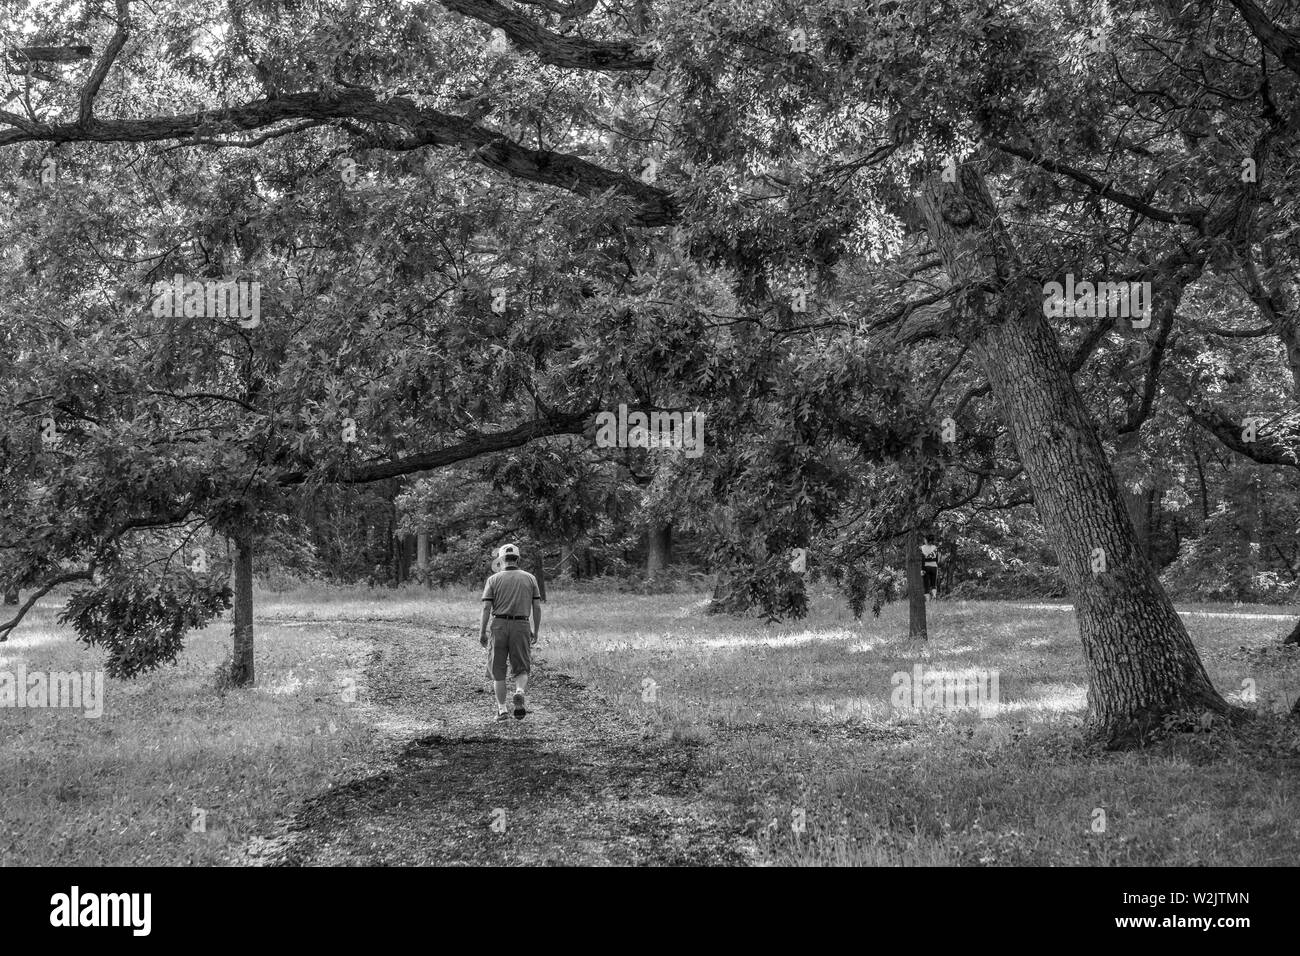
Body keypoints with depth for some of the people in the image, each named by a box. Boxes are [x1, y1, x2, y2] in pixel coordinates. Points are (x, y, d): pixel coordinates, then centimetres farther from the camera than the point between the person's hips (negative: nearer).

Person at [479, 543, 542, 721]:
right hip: (521, 626, 0)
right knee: (522, 669, 8)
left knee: (498, 670, 11)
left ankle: (502, 709, 8)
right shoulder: (530, 578, 7)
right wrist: (536, 631, 12)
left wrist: (482, 633, 0)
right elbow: (537, 607, 4)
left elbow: (486, 607, -5)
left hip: (499, 625, 0)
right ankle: (519, 693, -22)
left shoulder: (493, 579, 2)